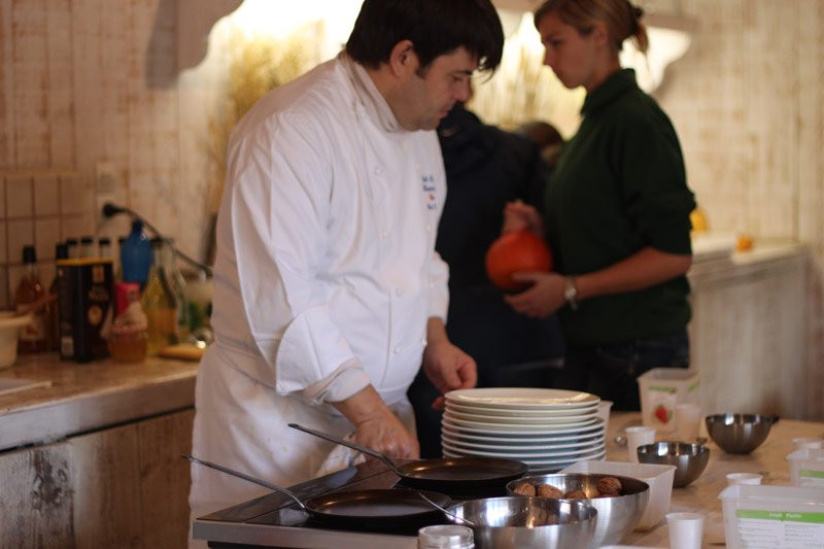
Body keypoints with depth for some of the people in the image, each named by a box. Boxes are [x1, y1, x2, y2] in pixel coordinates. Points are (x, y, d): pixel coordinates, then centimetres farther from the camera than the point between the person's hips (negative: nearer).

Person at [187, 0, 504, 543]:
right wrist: (367, 410, -24)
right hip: (281, 421, -8)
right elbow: (282, 298, -24)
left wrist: (434, 338, 5)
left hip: (378, 412, 8)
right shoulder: (291, 130, -19)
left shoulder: (419, 134, 10)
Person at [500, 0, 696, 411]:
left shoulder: (636, 121, -13)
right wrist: (541, 227, 3)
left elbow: (673, 254, -17)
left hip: (638, 346, -8)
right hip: (588, 346, 8)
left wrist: (571, 289, -16)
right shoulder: (596, 119, 15)